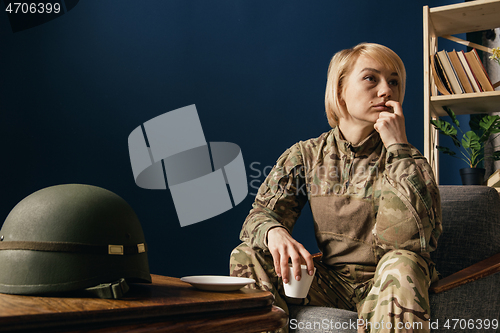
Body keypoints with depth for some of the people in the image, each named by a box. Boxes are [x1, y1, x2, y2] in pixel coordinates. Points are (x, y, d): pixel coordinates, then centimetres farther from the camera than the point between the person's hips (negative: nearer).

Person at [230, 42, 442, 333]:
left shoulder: (406, 157, -7)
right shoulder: (306, 155, 2)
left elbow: (410, 239, -24)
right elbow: (261, 214, -1)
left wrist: (398, 146, -23)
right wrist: (274, 232, -26)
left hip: (385, 286, -2)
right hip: (330, 283, 3)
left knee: (402, 264, -35)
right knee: (248, 257, -15)